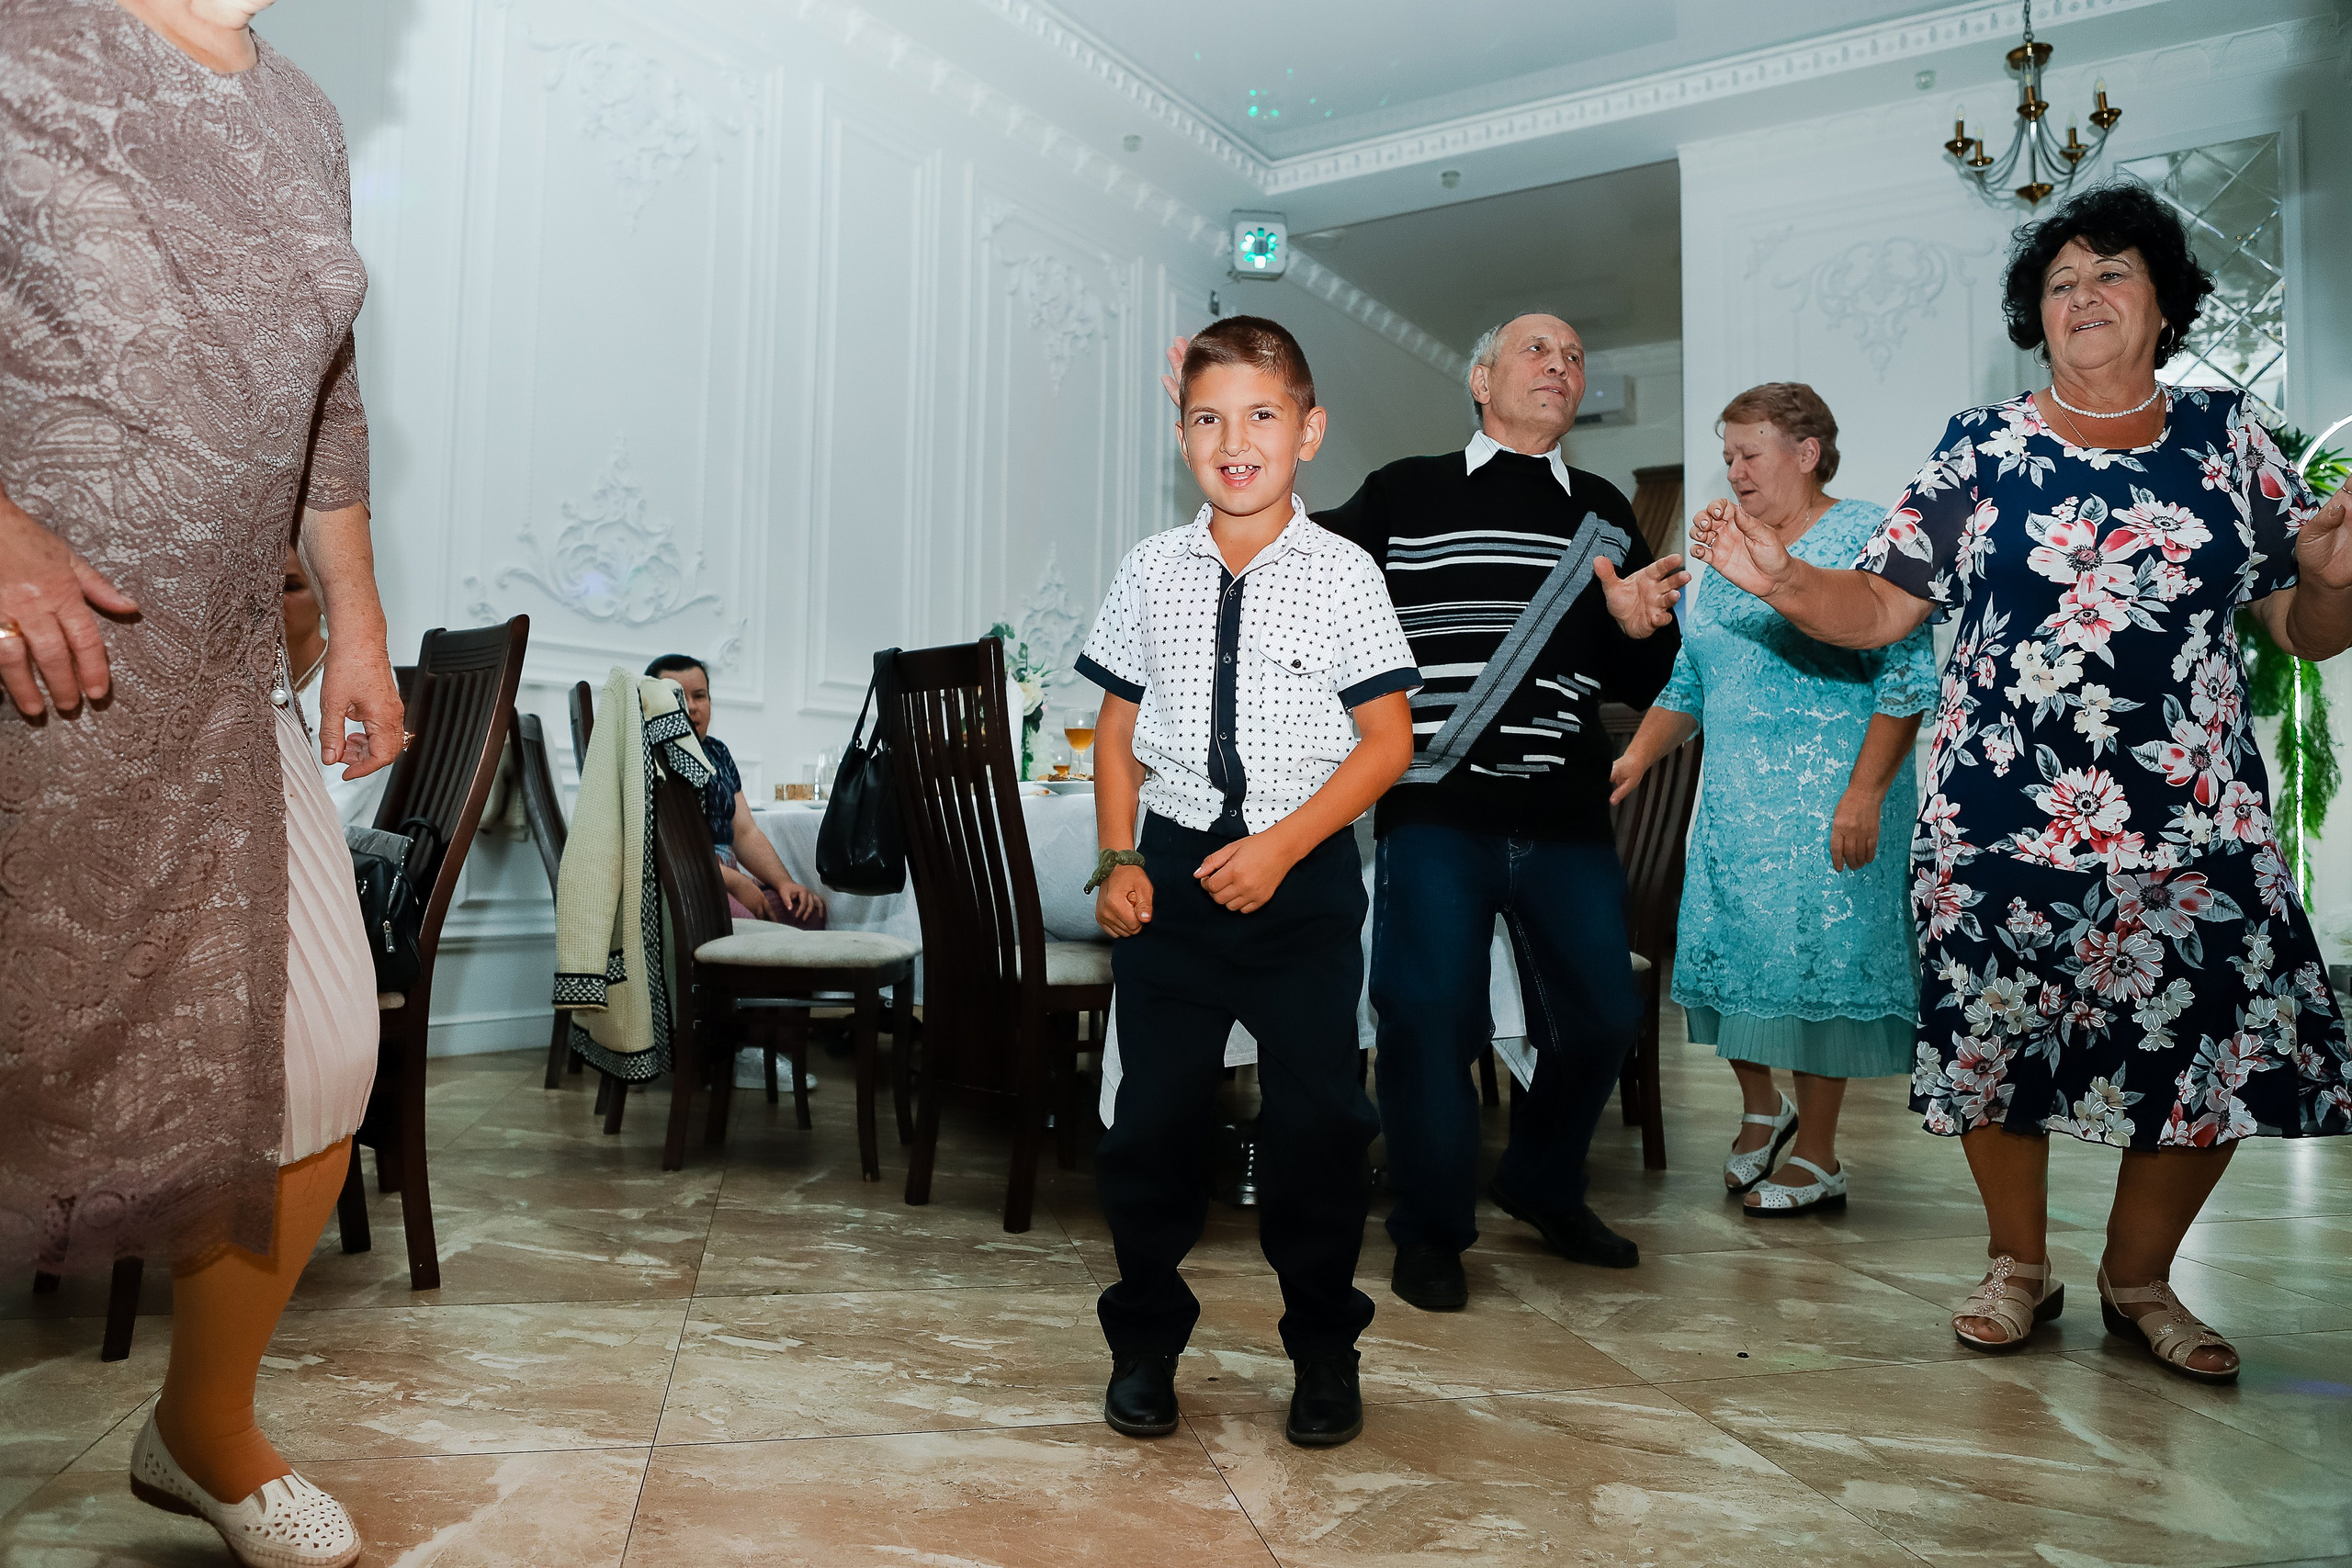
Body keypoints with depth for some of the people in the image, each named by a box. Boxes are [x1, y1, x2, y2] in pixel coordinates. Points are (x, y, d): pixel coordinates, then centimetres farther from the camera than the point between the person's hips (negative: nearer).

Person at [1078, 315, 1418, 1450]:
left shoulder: (1342, 575, -3)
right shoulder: (1152, 571, 5)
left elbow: (1388, 741, -5)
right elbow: (1119, 725, 10)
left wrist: (1283, 846, -14)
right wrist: (1117, 859, -1)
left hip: (1304, 880, -2)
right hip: (1175, 866, 2)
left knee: (1317, 1119, 5)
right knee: (1152, 1114, 7)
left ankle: (1324, 1352, 26)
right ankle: (1144, 1342, 28)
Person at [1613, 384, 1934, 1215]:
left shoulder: (1863, 538, -4)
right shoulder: (1724, 560, 17)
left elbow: (1908, 675, -11)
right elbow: (1689, 682, 21)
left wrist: (1865, 792, -18)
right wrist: (1637, 758, 7)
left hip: (1827, 801, -7)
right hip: (1730, 798, 7)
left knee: (1815, 955, -3)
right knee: (1723, 950, 7)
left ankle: (1818, 1159, 10)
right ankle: (1761, 1106, 29)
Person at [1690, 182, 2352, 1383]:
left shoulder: (2225, 436, 9)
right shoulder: (1980, 450, 5)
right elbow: (1873, 610, -1)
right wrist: (1781, 581, -20)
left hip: (2194, 822, 2)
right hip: (2001, 820, -1)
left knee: (2211, 1054, 2)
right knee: (1998, 1044, 4)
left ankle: (2138, 1282, 26)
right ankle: (2019, 1267, 28)